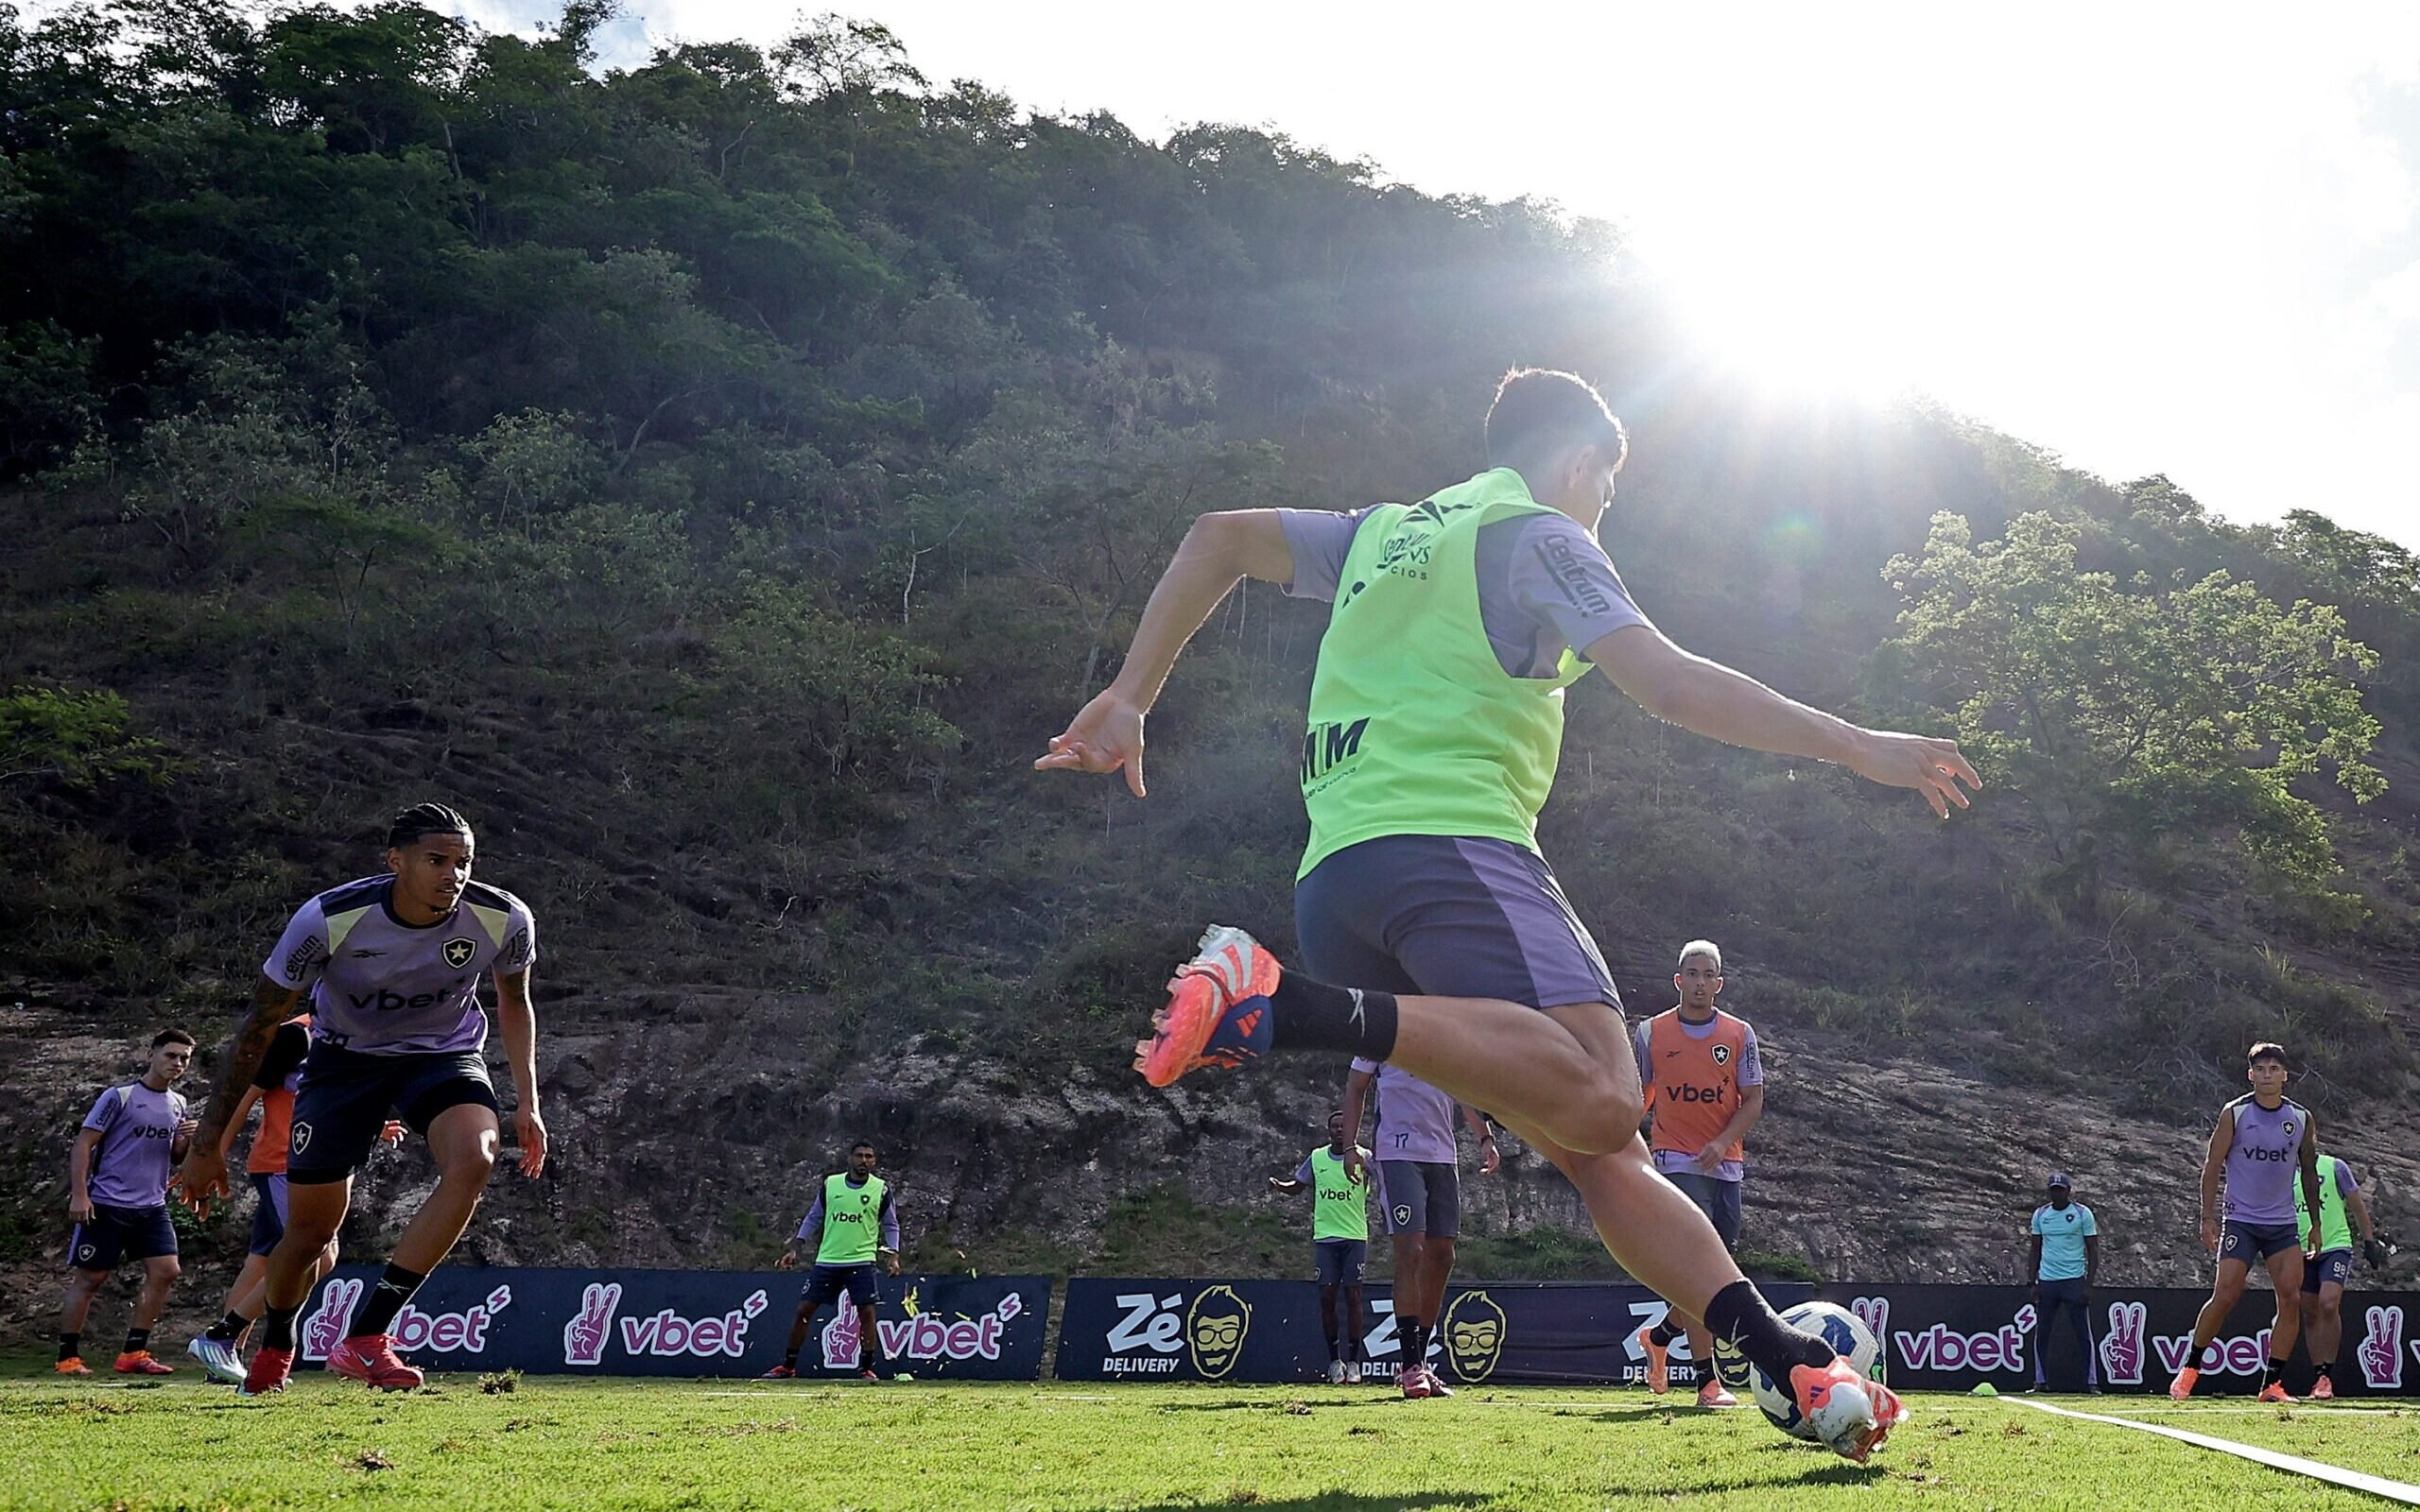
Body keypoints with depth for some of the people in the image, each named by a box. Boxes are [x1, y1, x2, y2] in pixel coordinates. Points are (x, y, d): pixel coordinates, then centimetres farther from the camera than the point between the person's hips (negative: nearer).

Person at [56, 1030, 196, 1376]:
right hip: (106, 1205, -6)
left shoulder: (178, 1103, 11)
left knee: (165, 1271, -5)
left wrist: (186, 1140, -4)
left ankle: (134, 1353, 1)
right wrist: (79, 1194, -16)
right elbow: (83, 1143, -8)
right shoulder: (119, 1096, -8)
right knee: (88, 1278, 0)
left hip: (151, 1206, 6)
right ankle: (67, 1357, 9)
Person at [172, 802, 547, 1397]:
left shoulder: (504, 919, -22)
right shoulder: (328, 919, -27)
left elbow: (514, 1002, 3)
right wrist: (209, 1144, -11)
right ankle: (275, 1348, 36)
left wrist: (527, 1101, -4)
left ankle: (366, 1336, -24)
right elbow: (260, 1026, -15)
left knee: (473, 1161, -30)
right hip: (346, 1056, -1)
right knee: (311, 1228, 1)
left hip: (444, 1054, 1)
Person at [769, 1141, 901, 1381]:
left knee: (866, 1312, -10)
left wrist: (892, 1255, -4)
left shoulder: (881, 1189, 0)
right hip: (827, 1260, 2)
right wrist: (794, 1248, 8)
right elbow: (813, 1217, 13)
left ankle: (867, 1368, 1)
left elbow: (891, 1225, 8)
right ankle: (788, 1366, 13)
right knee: (804, 1309, 1)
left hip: (861, 1261, -2)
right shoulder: (830, 1183, 4)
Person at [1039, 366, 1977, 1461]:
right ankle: (1287, 1008, -36)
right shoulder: (1537, 534, 6)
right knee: (1600, 1102, -30)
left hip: (1330, 885, 9)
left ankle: (1790, 1362, -4)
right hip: (1450, 841, -9)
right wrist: (1857, 749, -1)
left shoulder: (1386, 533, 28)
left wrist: (1130, 699, 24)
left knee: (1598, 1151, 5)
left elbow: (1219, 539, 26)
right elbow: (1670, 684, -6)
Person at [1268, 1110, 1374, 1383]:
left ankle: (1353, 1361, 2)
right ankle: (1335, 1360, 9)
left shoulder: (1362, 1156, -1)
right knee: (1327, 1297, -1)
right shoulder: (1316, 1158, 7)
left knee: (1353, 1296, -4)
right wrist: (1278, 1184, -3)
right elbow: (1297, 1185, 19)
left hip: (1355, 1236, -2)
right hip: (1324, 1236, 2)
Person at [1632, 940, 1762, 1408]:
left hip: (1725, 1165, 3)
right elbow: (1638, 1098, 14)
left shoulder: (1739, 1034, 6)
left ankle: (1659, 1336, 34)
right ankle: (1709, 1381, -15)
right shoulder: (1652, 1032, 5)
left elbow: (1754, 1101, 3)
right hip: (1676, 1162, -3)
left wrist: (1723, 1142, -13)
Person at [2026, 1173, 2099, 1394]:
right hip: (2046, 1282, 4)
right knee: (2041, 1333, 4)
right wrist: (2034, 1284, 6)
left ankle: (2092, 1382, 0)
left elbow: (2093, 1251, -2)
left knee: (2084, 1334, -3)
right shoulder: (2040, 1214, 9)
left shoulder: (2082, 1213, -2)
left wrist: (2088, 1285, -9)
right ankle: (2040, 1381, 12)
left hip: (2074, 1281, -4)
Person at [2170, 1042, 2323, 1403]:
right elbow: (2212, 1166, -1)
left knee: (2291, 1298, -8)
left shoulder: (2301, 1118, 6)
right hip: (2241, 1221, -3)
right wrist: (2208, 1217, -6)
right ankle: (2190, 1369, 6)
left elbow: (2309, 1172, 15)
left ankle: (2272, 1384, -1)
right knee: (2225, 1295, -12)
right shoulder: (2234, 1113, -4)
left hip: (2284, 1224, 3)